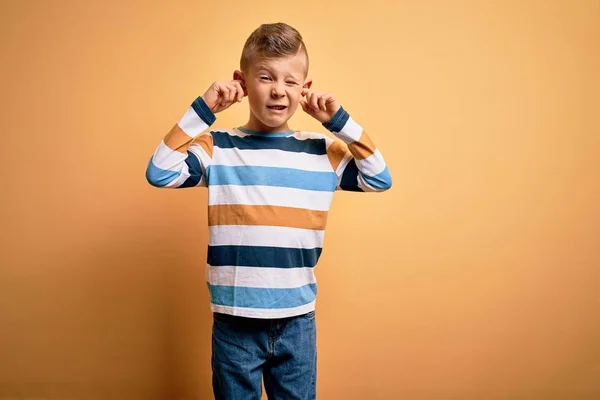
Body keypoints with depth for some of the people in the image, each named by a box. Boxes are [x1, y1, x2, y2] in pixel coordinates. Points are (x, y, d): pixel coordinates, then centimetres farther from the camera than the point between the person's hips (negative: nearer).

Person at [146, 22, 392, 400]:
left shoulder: (323, 151, 2)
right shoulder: (217, 147, -4)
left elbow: (380, 178, -3)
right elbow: (159, 174, -16)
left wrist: (339, 120, -7)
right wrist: (202, 111, -15)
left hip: (298, 320, 2)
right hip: (234, 322, -1)